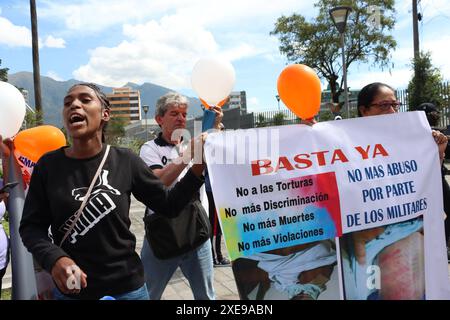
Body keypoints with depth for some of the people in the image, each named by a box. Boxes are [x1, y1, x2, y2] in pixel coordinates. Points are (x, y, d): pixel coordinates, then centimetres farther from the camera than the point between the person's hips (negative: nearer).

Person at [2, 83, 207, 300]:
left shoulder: (125, 161, -8)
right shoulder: (48, 165, -6)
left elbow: (169, 205, -5)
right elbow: (31, 225, -3)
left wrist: (197, 168, -17)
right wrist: (54, 259, -21)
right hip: (70, 290, 1)